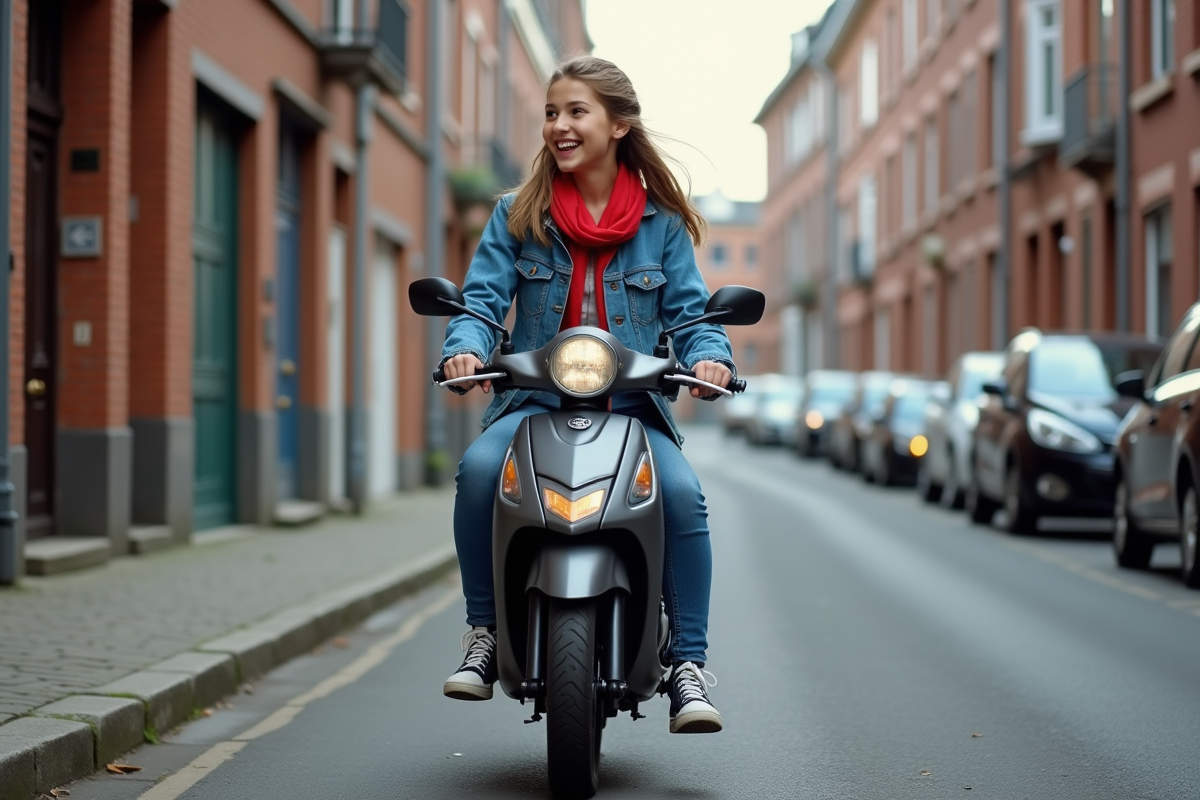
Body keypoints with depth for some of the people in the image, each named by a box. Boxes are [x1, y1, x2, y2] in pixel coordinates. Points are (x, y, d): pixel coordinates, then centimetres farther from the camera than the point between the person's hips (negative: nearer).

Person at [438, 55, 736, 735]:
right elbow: (483, 297, 1)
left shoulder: (661, 223, 9)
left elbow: (690, 310, 5)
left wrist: (710, 355, -18)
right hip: (535, 399, 0)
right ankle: (485, 631, -11)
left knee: (683, 491, -29)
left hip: (634, 405, 0)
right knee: (480, 468, -31)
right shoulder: (518, 215, 9)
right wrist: (465, 347, -22)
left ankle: (690, 664, -16)